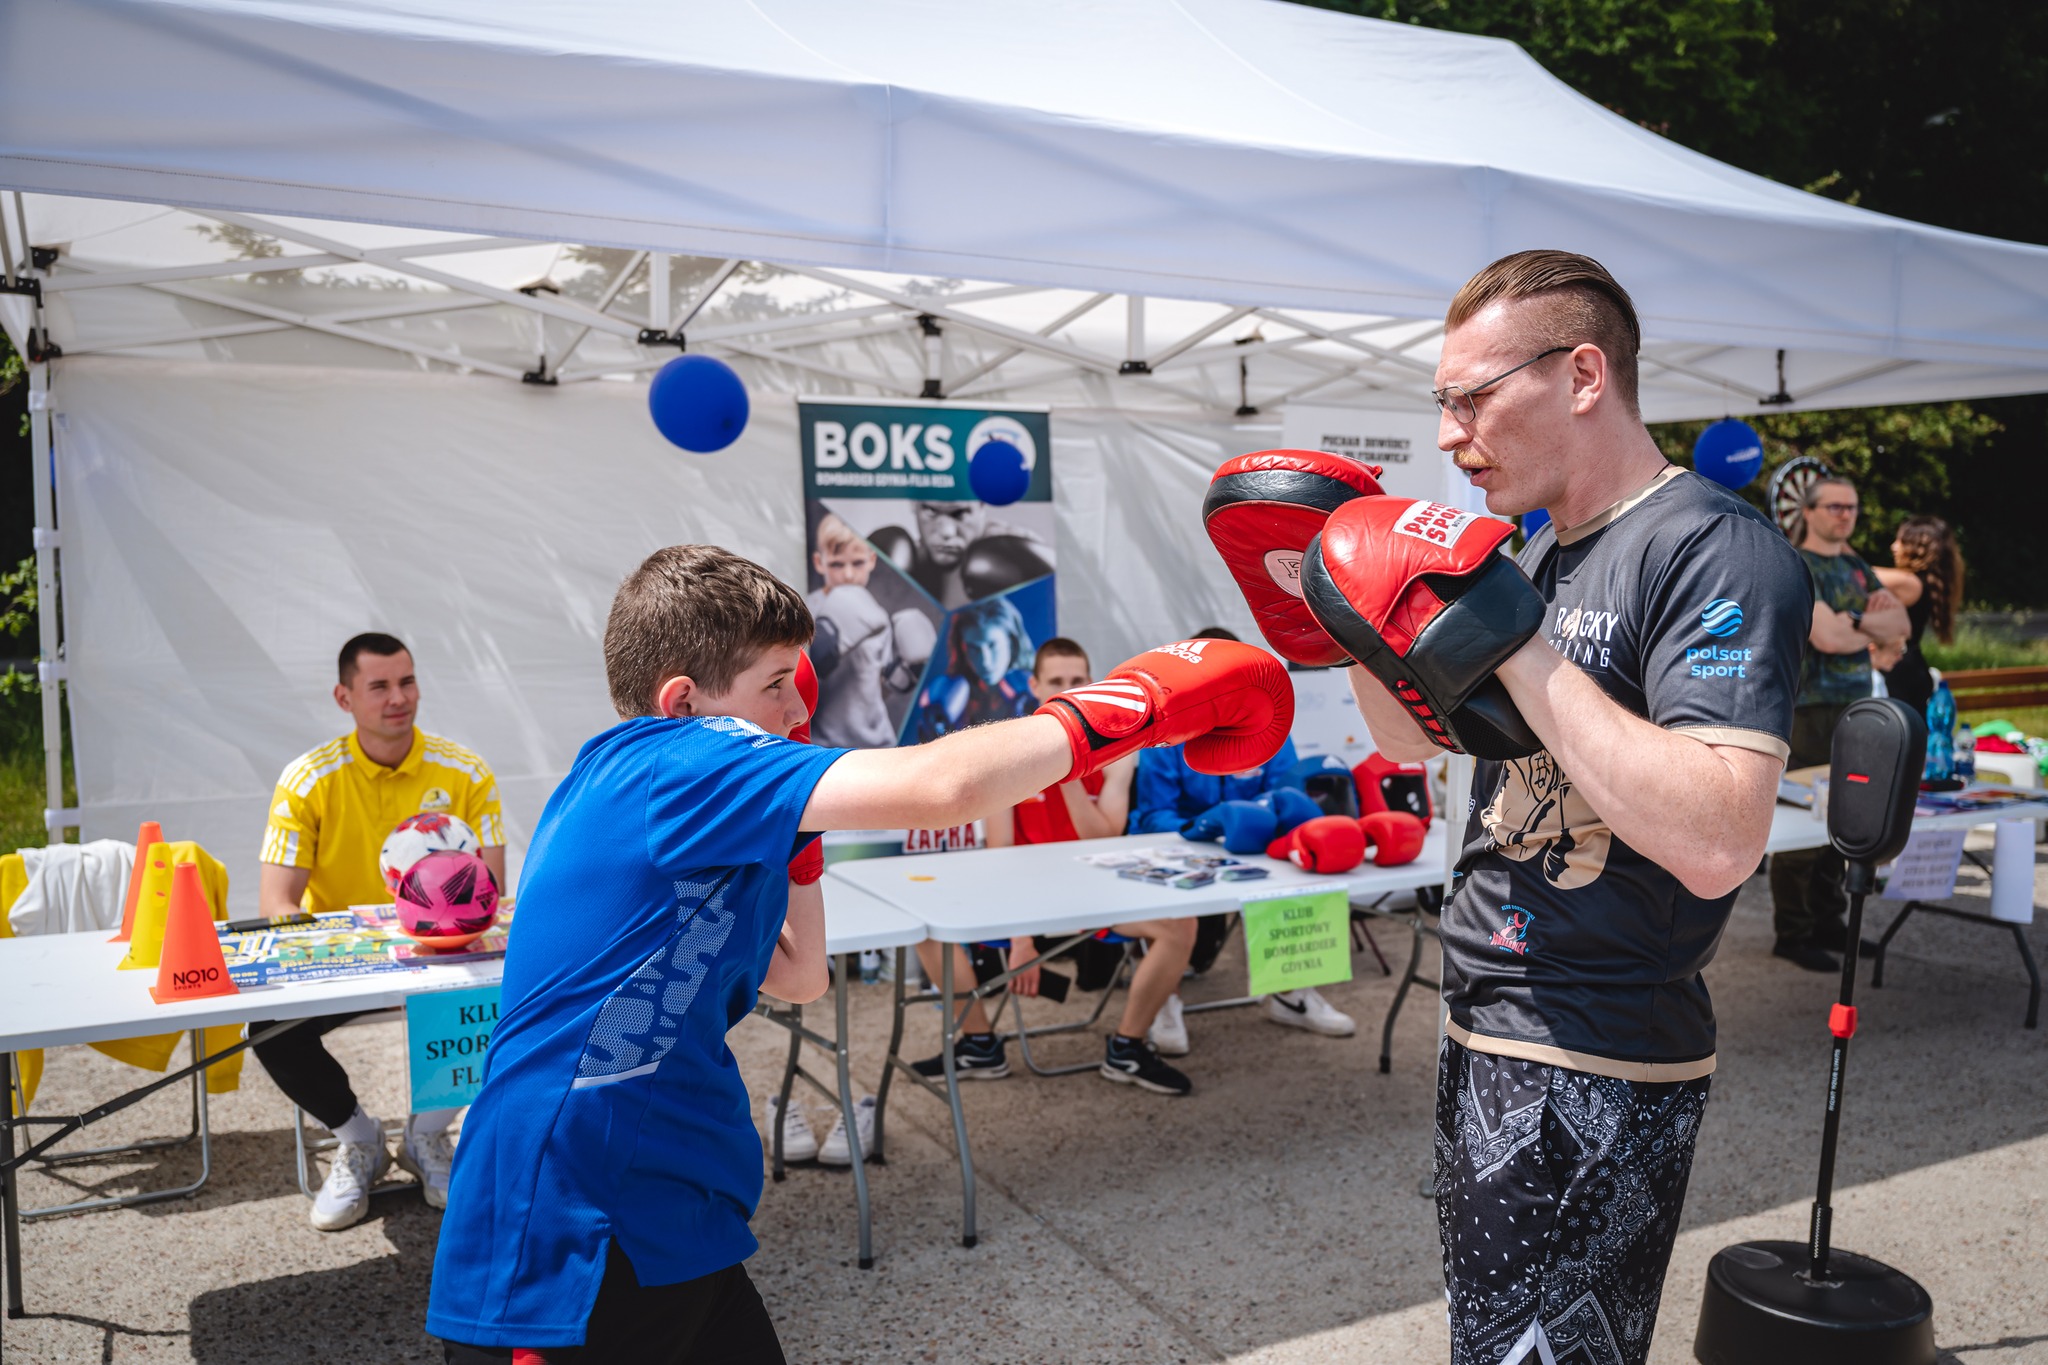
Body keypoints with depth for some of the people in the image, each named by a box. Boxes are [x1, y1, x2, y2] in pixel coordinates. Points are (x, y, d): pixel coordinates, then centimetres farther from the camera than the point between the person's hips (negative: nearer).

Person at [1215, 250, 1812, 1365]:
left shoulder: (1716, 552, -18)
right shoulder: (1540, 551, 11)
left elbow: (1717, 843, -31)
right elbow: (1415, 739, 17)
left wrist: (1512, 643, -29)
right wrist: (1348, 614, 0)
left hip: (1592, 1079, -9)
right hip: (1482, 1039, 9)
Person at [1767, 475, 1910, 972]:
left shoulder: (1857, 567, 17)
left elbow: (1901, 622, 8)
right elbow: (1826, 637, -21)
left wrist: (1856, 621, -11)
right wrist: (1876, 635, -1)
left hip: (1856, 707, 8)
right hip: (1811, 711, -8)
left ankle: (1827, 922, 25)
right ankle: (1792, 935, 2)